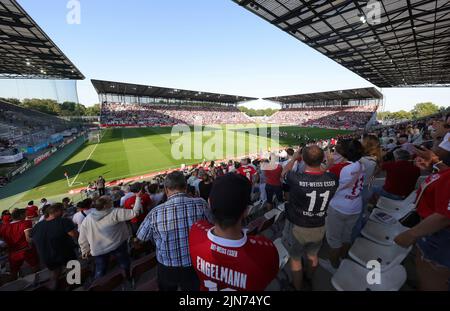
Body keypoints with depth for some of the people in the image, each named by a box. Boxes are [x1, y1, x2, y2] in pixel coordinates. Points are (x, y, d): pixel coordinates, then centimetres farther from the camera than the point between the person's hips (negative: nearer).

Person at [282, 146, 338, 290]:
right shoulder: (332, 179, -22)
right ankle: (310, 280, 58)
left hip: (297, 228, -4)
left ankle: (298, 287, 44)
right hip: (319, 228, 4)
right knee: (313, 255, 31)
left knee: (296, 259, 21)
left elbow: (284, 172, -8)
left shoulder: (297, 179, -32)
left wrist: (294, 158, 6)